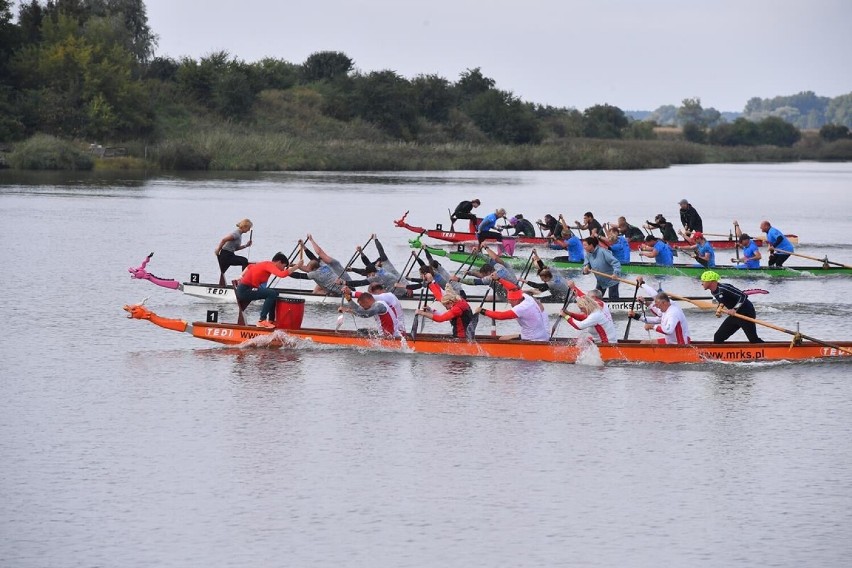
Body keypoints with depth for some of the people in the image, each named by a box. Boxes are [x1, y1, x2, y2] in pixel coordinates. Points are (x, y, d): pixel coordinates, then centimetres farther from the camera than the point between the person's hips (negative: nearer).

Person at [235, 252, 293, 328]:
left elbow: (249, 266, 27)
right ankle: (262, 321, -22)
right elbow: (282, 274, -30)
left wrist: (241, 277, 23)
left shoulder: (265, 264, 15)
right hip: (244, 290, -10)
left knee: (274, 293, 15)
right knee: (272, 293, -22)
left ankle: (271, 320, 16)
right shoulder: (270, 265, -15)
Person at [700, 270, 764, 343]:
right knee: (718, 337, 6)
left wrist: (735, 309, -31)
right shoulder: (713, 292, 4)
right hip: (735, 315, 9)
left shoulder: (723, 288, -24)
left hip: (746, 313, -9)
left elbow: (743, 296, -25)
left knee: (754, 340, -10)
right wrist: (719, 310, 1)